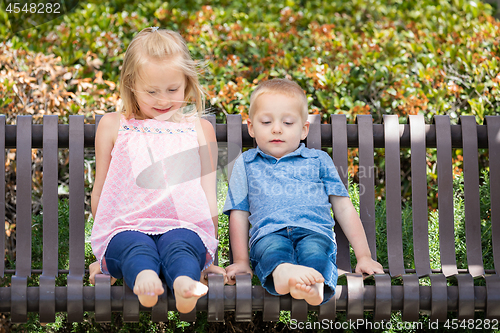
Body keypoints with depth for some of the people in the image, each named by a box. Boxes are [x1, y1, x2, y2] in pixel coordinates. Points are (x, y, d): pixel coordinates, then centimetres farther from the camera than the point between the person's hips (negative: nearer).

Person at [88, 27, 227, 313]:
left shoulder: (200, 129, 20)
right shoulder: (113, 126, 18)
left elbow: (209, 193, 21)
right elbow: (100, 190, 23)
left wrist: (211, 256, 19)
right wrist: (101, 246, 22)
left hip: (184, 226, 0)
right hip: (125, 227, 0)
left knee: (179, 246, -37)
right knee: (135, 248, -37)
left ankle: (185, 284, -67)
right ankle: (144, 280, -66)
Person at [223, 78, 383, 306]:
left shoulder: (318, 161, 24)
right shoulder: (245, 164, 25)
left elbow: (344, 208, 21)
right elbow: (239, 214, 21)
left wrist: (363, 256, 13)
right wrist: (240, 261, 9)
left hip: (314, 231, 0)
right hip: (268, 233, 0)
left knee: (314, 248, -37)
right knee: (273, 247, -37)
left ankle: (314, 287, -68)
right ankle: (282, 272, -70)